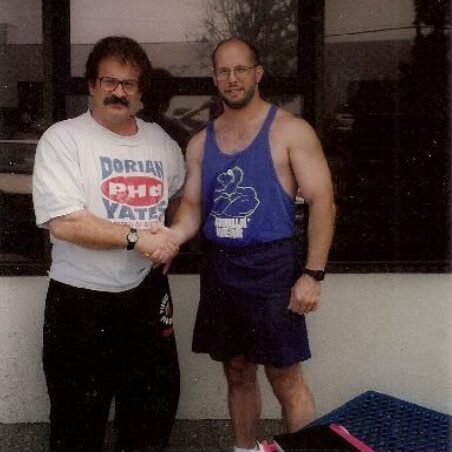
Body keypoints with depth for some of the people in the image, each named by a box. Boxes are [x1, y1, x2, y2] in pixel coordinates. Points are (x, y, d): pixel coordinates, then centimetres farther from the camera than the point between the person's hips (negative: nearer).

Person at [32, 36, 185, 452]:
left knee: (156, 405, 17)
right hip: (81, 299, -5)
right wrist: (136, 237, -19)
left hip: (147, 292, 5)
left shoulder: (160, 141, 8)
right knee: (80, 419, 8)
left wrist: (171, 239, 11)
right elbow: (63, 222, -21)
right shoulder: (62, 139, -10)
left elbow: (180, 194, 26)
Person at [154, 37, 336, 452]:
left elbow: (321, 201, -8)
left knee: (285, 379, -1)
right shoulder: (201, 142, 10)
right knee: (238, 374, 15)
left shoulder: (289, 130, -5)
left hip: (270, 266, -5)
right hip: (220, 267, 5)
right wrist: (174, 235, -12)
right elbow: (192, 204, 12)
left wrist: (313, 274, -14)